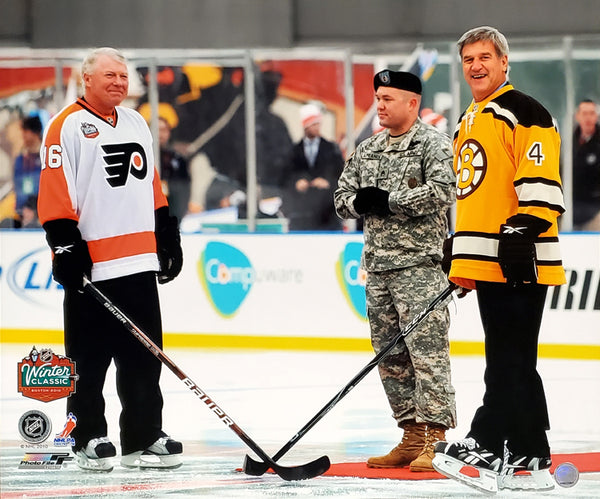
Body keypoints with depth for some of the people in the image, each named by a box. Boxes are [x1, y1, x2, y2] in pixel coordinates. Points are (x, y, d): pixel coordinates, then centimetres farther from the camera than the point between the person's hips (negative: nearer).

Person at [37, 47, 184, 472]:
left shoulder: (136, 123, 17)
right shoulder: (68, 126, -6)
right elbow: (55, 194, -11)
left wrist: (168, 237, 20)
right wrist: (65, 244, -17)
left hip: (140, 262, 6)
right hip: (91, 265, -6)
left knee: (144, 357, 7)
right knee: (89, 358, 1)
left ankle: (144, 436, 12)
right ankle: (89, 437, 9)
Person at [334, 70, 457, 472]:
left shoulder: (432, 143, -5)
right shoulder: (367, 150, 17)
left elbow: (442, 191, -19)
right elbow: (342, 197, 18)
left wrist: (390, 201, -17)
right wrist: (361, 202, -4)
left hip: (420, 262, -8)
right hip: (378, 265, 8)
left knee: (427, 349, -12)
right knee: (390, 355, 7)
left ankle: (436, 439, -12)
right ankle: (412, 437, 14)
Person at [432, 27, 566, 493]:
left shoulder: (523, 112, -7)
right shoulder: (468, 123, 22)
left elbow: (540, 181, -16)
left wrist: (525, 228, -25)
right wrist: (459, 253, 26)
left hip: (519, 261, -10)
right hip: (487, 263, 10)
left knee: (509, 360, -10)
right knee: (512, 362, 9)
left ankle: (486, 447, -13)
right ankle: (529, 459, 12)